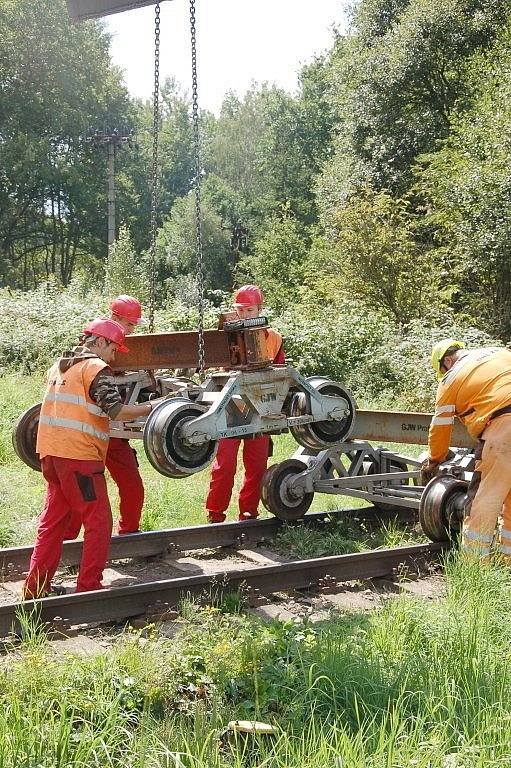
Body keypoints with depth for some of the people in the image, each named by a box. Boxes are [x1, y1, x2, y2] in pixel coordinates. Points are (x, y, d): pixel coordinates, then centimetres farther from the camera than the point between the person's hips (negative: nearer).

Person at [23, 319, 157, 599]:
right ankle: (88, 587, 1)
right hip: (79, 456, -8)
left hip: (51, 453, 9)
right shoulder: (95, 367, -8)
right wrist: (151, 407, -7)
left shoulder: (59, 366, 18)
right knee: (99, 523, 0)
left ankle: (36, 586, 16)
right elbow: (116, 411, -19)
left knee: (53, 521, 14)